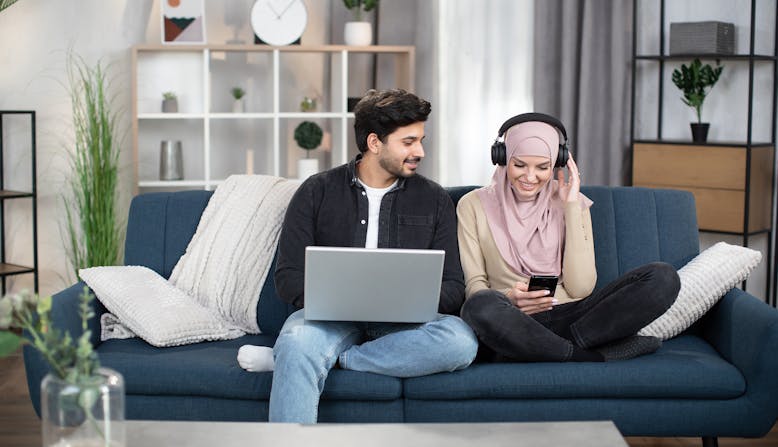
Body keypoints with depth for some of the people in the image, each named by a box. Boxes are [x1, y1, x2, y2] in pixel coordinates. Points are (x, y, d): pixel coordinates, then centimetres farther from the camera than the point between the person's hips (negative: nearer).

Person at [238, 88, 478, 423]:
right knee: (298, 341, -38)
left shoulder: (434, 200, 11)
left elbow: (452, 288, 7)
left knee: (461, 341, -32)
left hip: (401, 324, 2)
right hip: (331, 316, -2)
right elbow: (289, 277, 1)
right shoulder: (318, 192, 7)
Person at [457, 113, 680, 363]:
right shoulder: (474, 206, 4)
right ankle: (593, 357, -21)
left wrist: (571, 206, -3)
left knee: (663, 277, -17)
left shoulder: (573, 202, 9)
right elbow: (475, 285, 0)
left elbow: (580, 288, -2)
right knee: (481, 306, -39)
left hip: (569, 316, 3)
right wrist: (507, 298, -23)